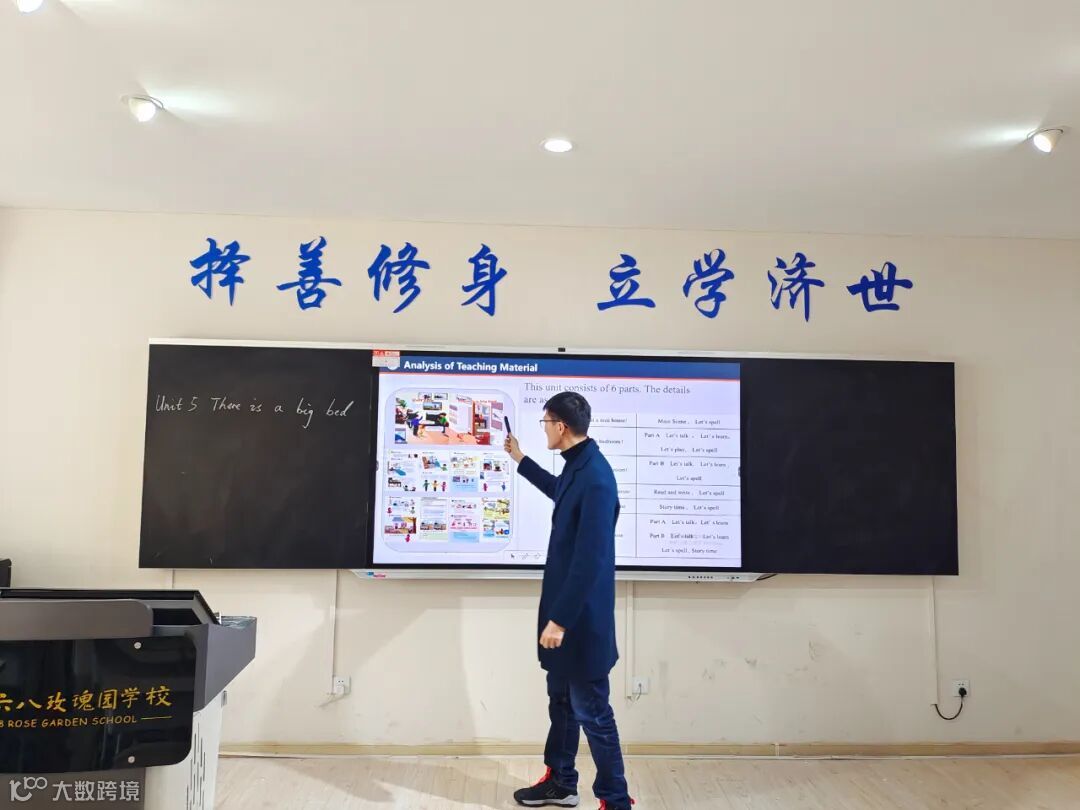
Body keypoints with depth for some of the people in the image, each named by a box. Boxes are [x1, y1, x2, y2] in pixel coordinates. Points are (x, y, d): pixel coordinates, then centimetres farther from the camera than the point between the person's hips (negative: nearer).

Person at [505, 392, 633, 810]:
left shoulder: (595, 477, -26)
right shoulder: (578, 465, 4)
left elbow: (590, 559, -27)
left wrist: (561, 619, -23)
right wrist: (520, 460, 35)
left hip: (582, 615, -10)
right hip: (565, 606, 10)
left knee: (592, 712, 4)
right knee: (562, 700, 22)